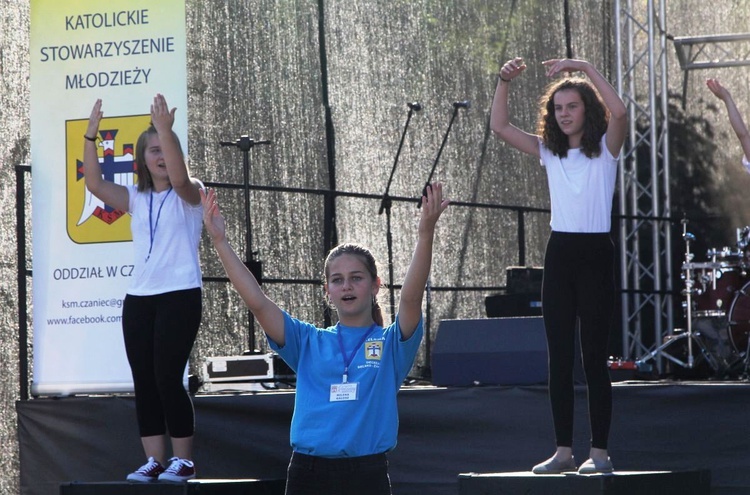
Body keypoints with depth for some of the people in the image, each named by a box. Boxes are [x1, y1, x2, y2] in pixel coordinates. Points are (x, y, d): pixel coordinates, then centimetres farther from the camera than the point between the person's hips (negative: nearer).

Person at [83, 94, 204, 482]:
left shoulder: (189, 195, 1)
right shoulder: (136, 199, 13)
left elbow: (179, 177, -23)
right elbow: (94, 183, 0)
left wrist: (165, 130, -31)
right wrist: (90, 136, -10)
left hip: (180, 295, -5)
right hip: (139, 297, 5)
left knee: (168, 379, -9)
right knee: (144, 382, 3)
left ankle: (183, 461, -2)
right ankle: (154, 461, 8)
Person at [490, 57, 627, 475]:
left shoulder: (605, 149, 0)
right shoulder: (550, 152, 12)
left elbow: (619, 111, -21)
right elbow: (500, 127, 5)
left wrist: (586, 67, -21)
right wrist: (505, 82, -7)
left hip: (596, 255, -5)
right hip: (559, 254, 5)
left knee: (594, 357, -4)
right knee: (559, 358, 4)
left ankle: (600, 452, 0)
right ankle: (564, 450, 9)